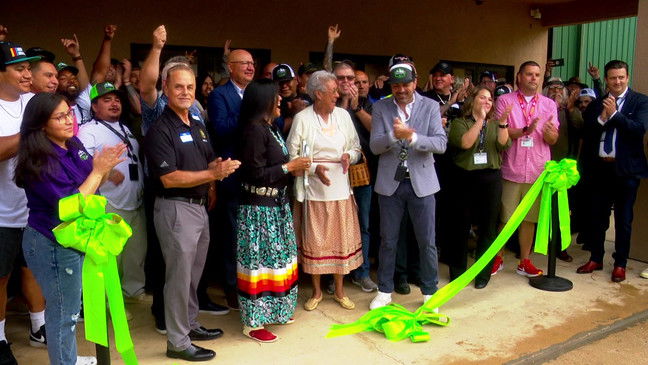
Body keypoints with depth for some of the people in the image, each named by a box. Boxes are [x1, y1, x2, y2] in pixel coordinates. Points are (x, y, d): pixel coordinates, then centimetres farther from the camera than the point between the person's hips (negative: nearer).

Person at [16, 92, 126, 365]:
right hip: (53, 245, -8)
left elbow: (91, 186, 12)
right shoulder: (41, 162, -23)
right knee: (64, 312, 6)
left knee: (69, 307, 21)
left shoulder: (73, 145, 1)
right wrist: (98, 170, -21)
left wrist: (106, 166, -6)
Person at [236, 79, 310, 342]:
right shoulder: (254, 129, -17)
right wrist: (288, 167, -15)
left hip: (276, 203, 9)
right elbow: (255, 174, -20)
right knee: (259, 261, 0)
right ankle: (252, 322, 12)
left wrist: (293, 169, 1)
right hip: (259, 208, -9)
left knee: (275, 258, 17)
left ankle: (274, 310, 32)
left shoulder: (270, 128, 10)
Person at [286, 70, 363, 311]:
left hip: (341, 188, 4)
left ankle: (339, 290, 27)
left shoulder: (343, 115, 6)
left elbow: (356, 147, 13)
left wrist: (350, 155, -9)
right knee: (314, 240, 6)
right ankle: (316, 292, 24)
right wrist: (314, 168, -18)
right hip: (314, 190, -3)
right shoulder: (302, 118, -5)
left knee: (342, 238, 9)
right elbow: (292, 156, -5)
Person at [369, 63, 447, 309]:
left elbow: (441, 144, -11)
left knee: (427, 242, 6)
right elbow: (375, 146, -7)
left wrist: (411, 136, -26)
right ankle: (385, 291, 27)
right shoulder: (380, 108, 1)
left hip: (421, 182, -1)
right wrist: (394, 135, -26)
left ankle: (429, 292, 24)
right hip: (390, 182, 1)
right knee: (388, 241, 11)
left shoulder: (430, 106, -1)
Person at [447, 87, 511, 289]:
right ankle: (457, 272, 20)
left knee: (488, 227, 6)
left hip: (491, 179, 3)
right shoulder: (459, 123, 3)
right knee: (461, 226, 5)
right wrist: (480, 120, -16)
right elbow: (465, 143, -16)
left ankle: (483, 273, 19)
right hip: (465, 179, -2)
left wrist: (503, 124, -18)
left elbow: (504, 145, -5)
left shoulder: (494, 124, 13)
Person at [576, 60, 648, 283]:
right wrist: (602, 117, -14)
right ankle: (596, 258, 25)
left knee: (623, 219, 6)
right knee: (597, 216, 11)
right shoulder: (596, 104, 8)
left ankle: (620, 264, 19)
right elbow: (586, 134, 0)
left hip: (625, 168, -3)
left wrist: (614, 114, -19)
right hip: (599, 167, 3)